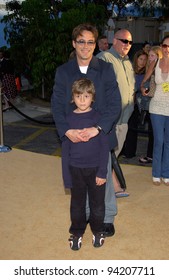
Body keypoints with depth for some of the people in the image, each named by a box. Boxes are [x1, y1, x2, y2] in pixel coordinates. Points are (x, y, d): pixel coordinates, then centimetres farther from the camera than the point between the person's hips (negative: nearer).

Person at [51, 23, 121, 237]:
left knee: (103, 179, 12)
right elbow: (57, 105, -3)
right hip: (74, 137, 1)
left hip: (101, 136, -1)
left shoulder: (106, 69, -3)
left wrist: (98, 128, -21)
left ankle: (107, 218, 32)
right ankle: (83, 215, 35)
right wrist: (66, 131, -18)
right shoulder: (63, 71, 2)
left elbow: (115, 104, -8)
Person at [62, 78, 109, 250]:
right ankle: (77, 233, 35)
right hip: (76, 170, 1)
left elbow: (105, 146, -6)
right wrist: (66, 176, -2)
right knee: (77, 204, 15)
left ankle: (97, 231, 36)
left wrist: (102, 172, -10)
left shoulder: (99, 117, -7)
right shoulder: (68, 119, -3)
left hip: (96, 169, -1)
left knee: (97, 203, 14)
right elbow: (65, 149, 0)